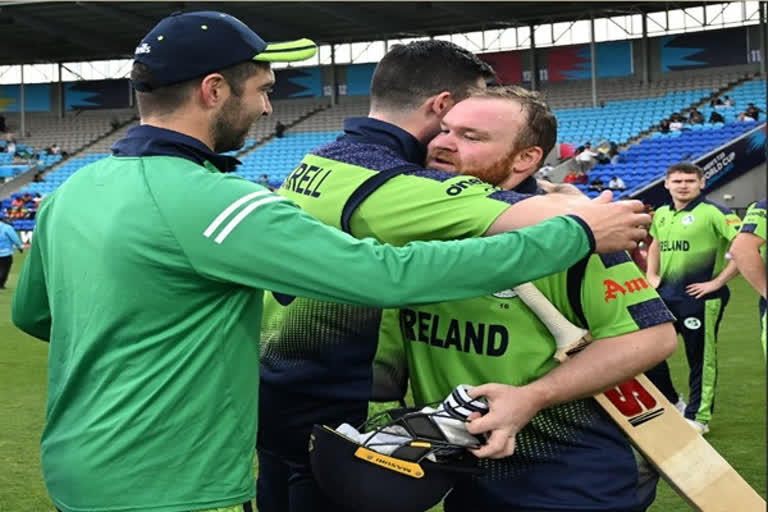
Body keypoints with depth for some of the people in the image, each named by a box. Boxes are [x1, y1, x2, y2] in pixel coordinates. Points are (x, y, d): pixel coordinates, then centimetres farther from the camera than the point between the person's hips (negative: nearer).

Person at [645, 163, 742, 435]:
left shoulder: (713, 213, -12)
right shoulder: (661, 215, 10)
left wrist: (717, 282, -19)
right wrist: (652, 274, 15)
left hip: (699, 297, -7)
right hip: (664, 296, 7)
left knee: (701, 358, 3)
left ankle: (699, 417, 17)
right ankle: (672, 403, 30)